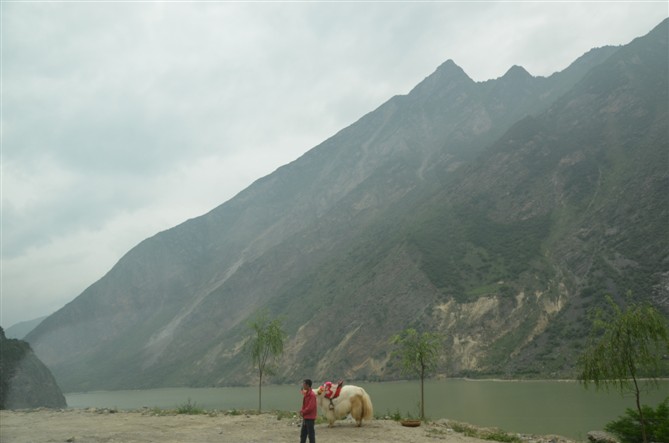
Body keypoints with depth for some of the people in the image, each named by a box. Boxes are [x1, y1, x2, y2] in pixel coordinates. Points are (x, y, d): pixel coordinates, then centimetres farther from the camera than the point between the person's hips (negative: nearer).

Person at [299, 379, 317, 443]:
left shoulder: (312, 394, -18)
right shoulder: (306, 393, 11)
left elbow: (310, 407, -22)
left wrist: (303, 412, -11)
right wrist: (302, 411, 1)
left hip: (310, 418, -9)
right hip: (305, 417, 9)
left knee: (311, 434, -2)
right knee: (303, 434, 14)